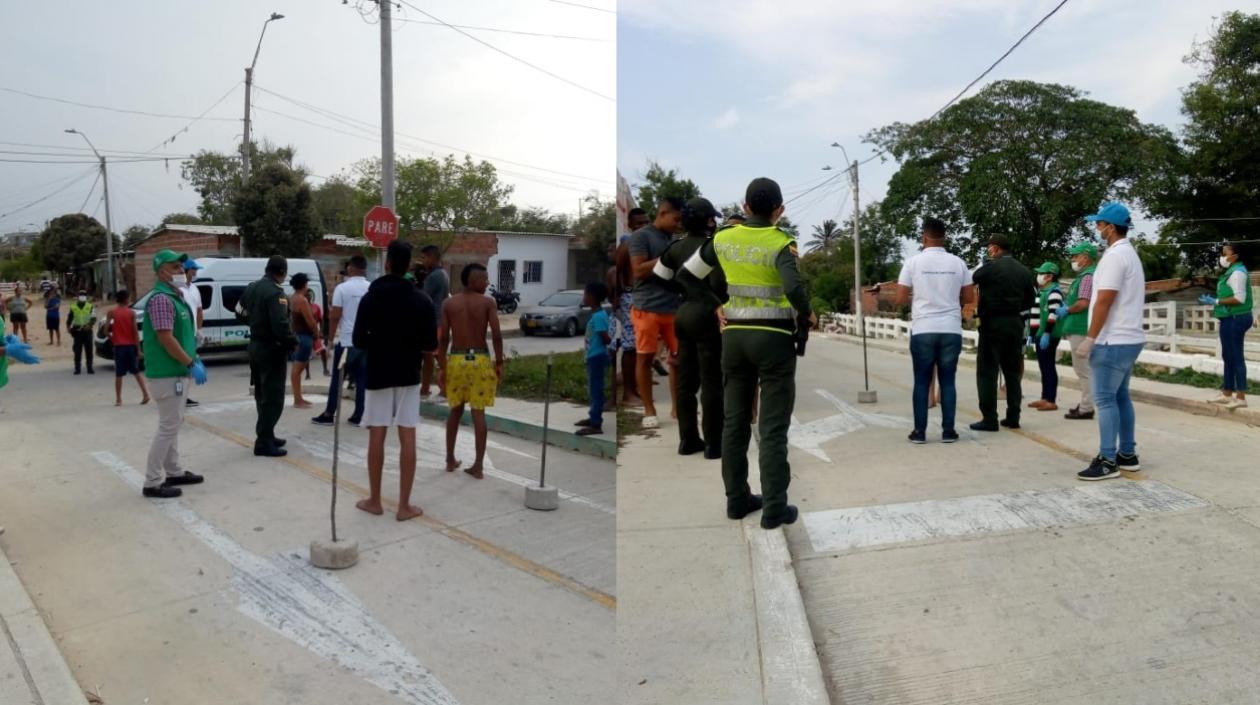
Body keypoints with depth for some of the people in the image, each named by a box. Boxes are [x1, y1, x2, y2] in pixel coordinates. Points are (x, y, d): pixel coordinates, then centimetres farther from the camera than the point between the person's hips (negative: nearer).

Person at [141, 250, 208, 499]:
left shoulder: (176, 296, 14)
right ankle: (152, 482, 0)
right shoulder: (161, 299, -18)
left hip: (177, 371, 10)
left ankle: (174, 472, 28)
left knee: (172, 424, 17)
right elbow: (166, 339, -24)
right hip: (167, 373, -10)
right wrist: (192, 364, -21)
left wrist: (194, 360, 15)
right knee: (168, 426, -7)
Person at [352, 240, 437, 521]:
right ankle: (404, 505, 4)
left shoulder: (370, 298, -5)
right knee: (407, 438, 2)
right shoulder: (422, 300, -4)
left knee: (376, 437, 8)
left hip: (378, 375, 0)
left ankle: (374, 501, 15)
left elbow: (358, 341, -5)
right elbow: (431, 344, -5)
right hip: (408, 375, 0)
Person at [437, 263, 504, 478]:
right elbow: (496, 335, -12)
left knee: (455, 411, 17)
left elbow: (443, 338, -2)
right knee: (478, 413, 2)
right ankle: (478, 465, 4)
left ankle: (450, 460, 24)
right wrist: (499, 363, -4)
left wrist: (441, 367, 3)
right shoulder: (488, 303, -5)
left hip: (456, 359, 2)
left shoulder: (449, 304, 1)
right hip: (480, 360, -2)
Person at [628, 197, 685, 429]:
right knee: (646, 357, 2)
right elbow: (639, 270, -13)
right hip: (647, 308, -6)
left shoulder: (675, 240, 14)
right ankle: (649, 410, 12)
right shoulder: (641, 236, -4)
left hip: (675, 307, 6)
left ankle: (678, 406, 16)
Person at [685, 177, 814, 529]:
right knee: (774, 426, 1)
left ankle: (737, 499, 18)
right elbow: (794, 288, -30)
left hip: (735, 337, 5)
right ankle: (774, 508, 3)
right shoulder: (782, 245, -12)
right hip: (774, 341, -4)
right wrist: (807, 313, -9)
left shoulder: (723, 238, 2)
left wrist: (713, 307, 19)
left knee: (736, 421, 12)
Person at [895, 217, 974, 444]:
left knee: (922, 381, 5)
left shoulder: (913, 262, -2)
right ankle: (948, 430, 9)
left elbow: (900, 299, -2)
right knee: (948, 381, 8)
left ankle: (919, 431, 6)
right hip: (951, 330, 2)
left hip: (922, 330, -1)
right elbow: (969, 297, 9)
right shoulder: (957, 263, 4)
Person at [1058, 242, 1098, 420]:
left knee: (1083, 369, -6)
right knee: (1082, 369, 15)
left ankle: (1086, 408, -2)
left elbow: (1083, 303, -22)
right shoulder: (1084, 275, 18)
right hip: (1079, 328, 10)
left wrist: (1066, 310, -8)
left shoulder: (1088, 276, -14)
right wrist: (1066, 305, 10)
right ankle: (1085, 403, 22)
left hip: (1080, 330, -10)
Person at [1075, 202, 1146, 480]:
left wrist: (1090, 338, -15)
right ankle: (1127, 454, 20)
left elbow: (1104, 301, -20)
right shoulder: (1130, 254, 17)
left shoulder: (1114, 255, -15)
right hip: (1129, 338, 10)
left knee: (1105, 400, -7)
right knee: (1120, 396, 14)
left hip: (1113, 341, -10)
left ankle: (1107, 461, -5)